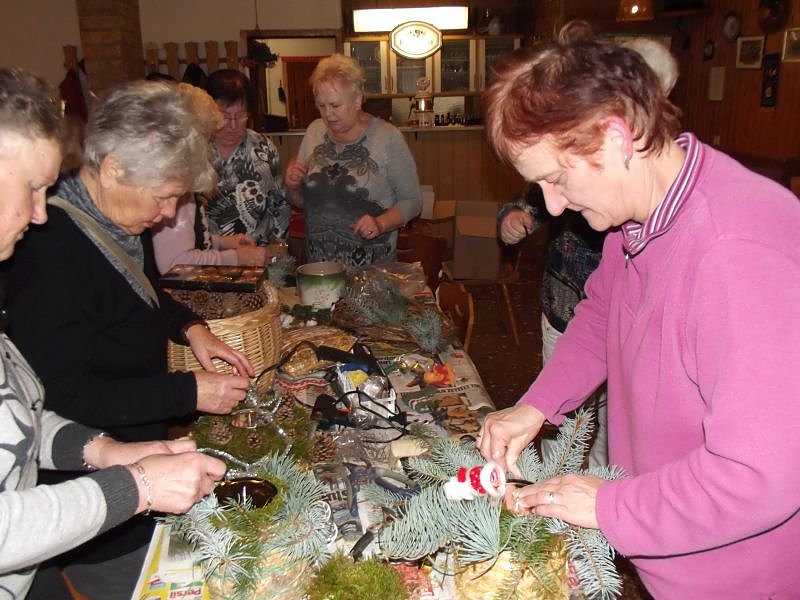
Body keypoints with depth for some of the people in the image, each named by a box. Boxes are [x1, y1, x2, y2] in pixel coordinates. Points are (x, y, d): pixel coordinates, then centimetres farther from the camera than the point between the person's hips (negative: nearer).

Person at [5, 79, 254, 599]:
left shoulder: (121, 224, 0)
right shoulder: (51, 250, -29)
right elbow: (64, 397, -27)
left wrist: (190, 328, -1)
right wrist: (189, 393, -26)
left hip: (140, 456, 9)